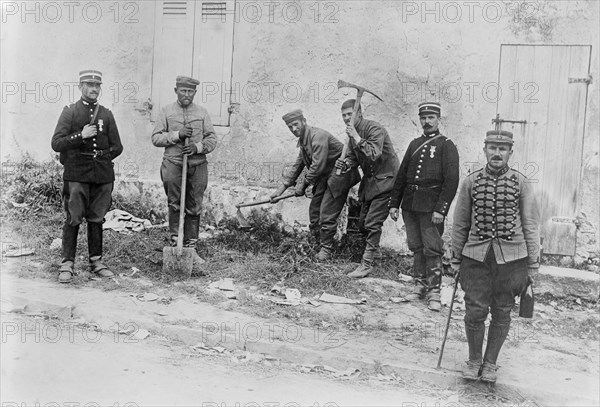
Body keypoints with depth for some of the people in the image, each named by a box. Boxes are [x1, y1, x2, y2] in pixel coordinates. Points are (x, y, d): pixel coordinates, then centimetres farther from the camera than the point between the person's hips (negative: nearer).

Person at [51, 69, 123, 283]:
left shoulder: (106, 114, 12)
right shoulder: (70, 112, 3)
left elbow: (117, 147, 13)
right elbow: (56, 144, -5)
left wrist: (101, 156, 0)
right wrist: (81, 135, -15)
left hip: (102, 175, 3)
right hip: (76, 175, -3)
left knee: (96, 219, 9)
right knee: (73, 219, -4)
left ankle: (96, 262, 16)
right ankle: (67, 264, 2)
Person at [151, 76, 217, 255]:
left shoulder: (202, 112, 11)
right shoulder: (166, 111, 7)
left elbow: (212, 139, 9)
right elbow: (156, 138, 3)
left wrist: (197, 147, -11)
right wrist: (177, 135, -11)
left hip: (197, 165, 1)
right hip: (173, 163, -1)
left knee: (194, 207, 4)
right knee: (174, 204, -5)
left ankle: (191, 245, 11)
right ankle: (174, 240, 4)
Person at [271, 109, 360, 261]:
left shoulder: (318, 136, -21)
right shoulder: (303, 140, 10)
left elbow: (317, 166, -24)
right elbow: (298, 165, 17)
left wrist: (304, 184, -13)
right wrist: (283, 187, 14)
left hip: (339, 176, -10)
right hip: (325, 178, 10)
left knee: (327, 213, -8)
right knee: (314, 210, 9)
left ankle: (326, 249, 5)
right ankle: (319, 243, 22)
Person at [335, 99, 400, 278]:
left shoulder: (375, 129, -19)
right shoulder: (352, 132, 6)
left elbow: (374, 155, -32)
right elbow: (352, 156, 12)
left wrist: (357, 138, -31)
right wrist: (344, 164, -10)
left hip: (385, 181, -9)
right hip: (369, 181, 9)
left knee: (372, 223, -12)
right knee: (362, 224, 14)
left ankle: (367, 264, -5)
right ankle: (374, 250, 40)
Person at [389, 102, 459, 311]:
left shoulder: (447, 145, -2)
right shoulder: (414, 144, 16)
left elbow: (451, 181, -9)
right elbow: (401, 175, 17)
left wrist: (441, 209, -16)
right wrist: (394, 203, 11)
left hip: (431, 207, -5)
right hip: (410, 205, 6)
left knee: (432, 250, -3)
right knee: (416, 247, 11)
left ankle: (434, 291, 4)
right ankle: (421, 284, 23)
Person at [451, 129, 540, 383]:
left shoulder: (521, 183, 2)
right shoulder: (471, 182, 3)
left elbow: (531, 225, 4)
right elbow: (460, 224, 9)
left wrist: (532, 264, 3)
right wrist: (456, 259, 10)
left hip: (511, 257, 0)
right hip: (476, 256, 0)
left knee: (501, 313, 8)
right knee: (475, 311, 0)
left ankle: (490, 363, 25)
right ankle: (474, 360, 21)